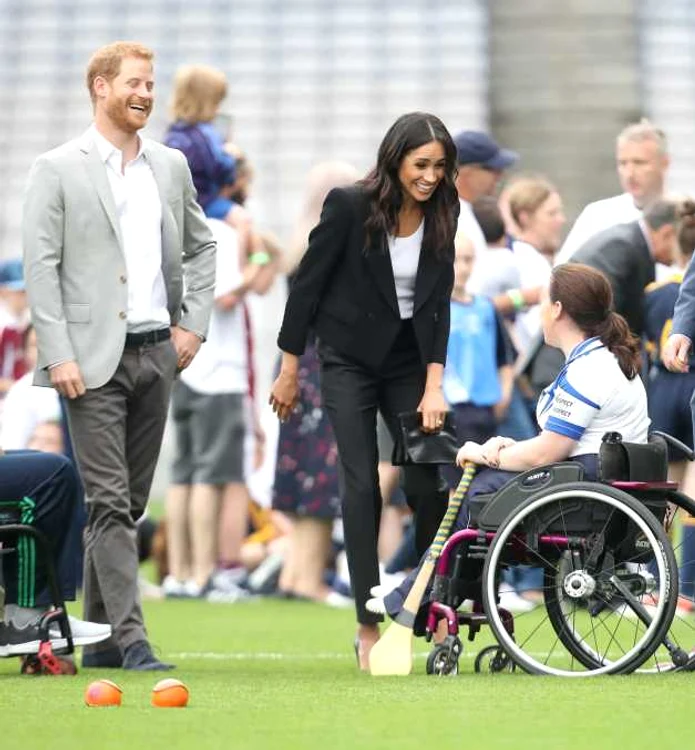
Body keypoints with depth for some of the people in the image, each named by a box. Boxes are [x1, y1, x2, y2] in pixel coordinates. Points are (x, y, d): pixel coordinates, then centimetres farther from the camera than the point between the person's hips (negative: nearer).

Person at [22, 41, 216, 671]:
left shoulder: (170, 167, 12)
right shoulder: (58, 170, -4)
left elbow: (201, 246, 22)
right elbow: (40, 266, -7)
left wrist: (193, 322, 9)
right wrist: (59, 355, -14)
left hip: (156, 353, 5)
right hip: (94, 358, -5)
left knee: (129, 501, 8)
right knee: (110, 501, -9)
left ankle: (101, 636, 15)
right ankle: (131, 637, -13)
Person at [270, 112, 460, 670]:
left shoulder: (441, 215, -7)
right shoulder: (350, 206, -17)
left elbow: (437, 302, -6)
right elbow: (308, 283, -9)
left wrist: (434, 387, -13)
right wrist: (290, 370, -5)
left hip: (409, 360, 3)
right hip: (350, 358, -3)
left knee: (428, 482, -2)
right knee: (362, 484, -8)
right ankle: (369, 627, -5)